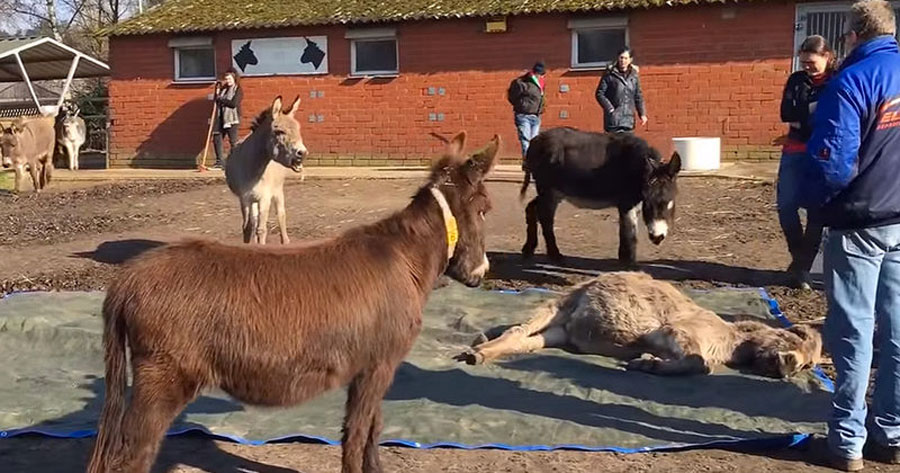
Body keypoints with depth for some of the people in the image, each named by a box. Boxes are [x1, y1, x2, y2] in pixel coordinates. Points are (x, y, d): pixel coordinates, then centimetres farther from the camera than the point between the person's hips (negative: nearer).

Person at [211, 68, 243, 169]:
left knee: (233, 140, -7)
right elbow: (217, 101, 17)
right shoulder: (223, 89, 18)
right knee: (216, 138, 3)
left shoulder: (238, 90, -2)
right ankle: (220, 161, 9)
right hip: (221, 117, 7)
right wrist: (217, 92, 5)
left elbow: (233, 103, -15)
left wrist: (221, 99, -9)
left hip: (232, 119, -7)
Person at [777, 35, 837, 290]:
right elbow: (786, 113, -3)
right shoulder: (797, 80, 8)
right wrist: (819, 108, -11)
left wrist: (801, 117, -13)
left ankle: (803, 266, 10)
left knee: (817, 211, 1)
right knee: (786, 205, 0)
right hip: (795, 153, 4)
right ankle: (800, 257, 18)